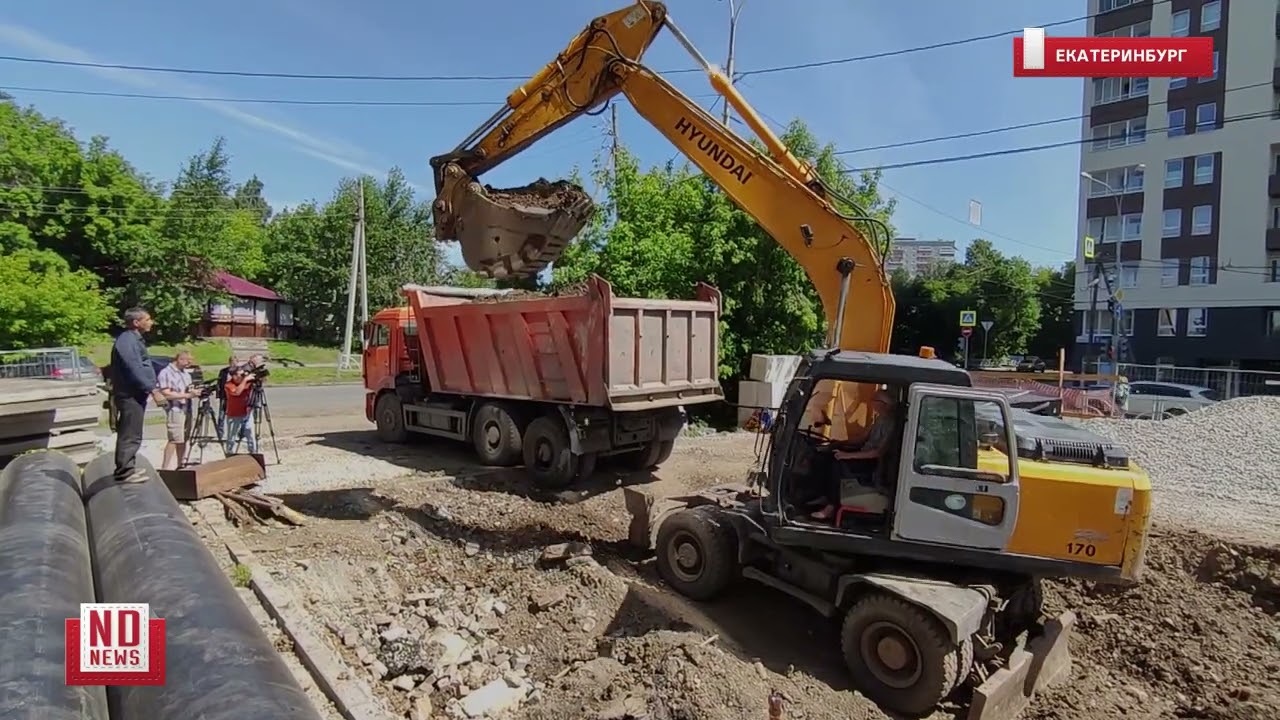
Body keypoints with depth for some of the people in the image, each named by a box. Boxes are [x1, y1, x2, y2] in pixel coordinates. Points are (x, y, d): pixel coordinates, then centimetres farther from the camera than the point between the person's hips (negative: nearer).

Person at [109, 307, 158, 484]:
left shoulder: (135, 339, 16)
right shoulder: (126, 341, -16)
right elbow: (134, 370, -23)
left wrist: (153, 387, 18)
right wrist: (152, 389, -20)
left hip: (135, 394, 11)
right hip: (130, 395, -11)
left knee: (131, 435, 17)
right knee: (130, 435, -7)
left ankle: (127, 468, 26)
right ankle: (124, 471, -3)